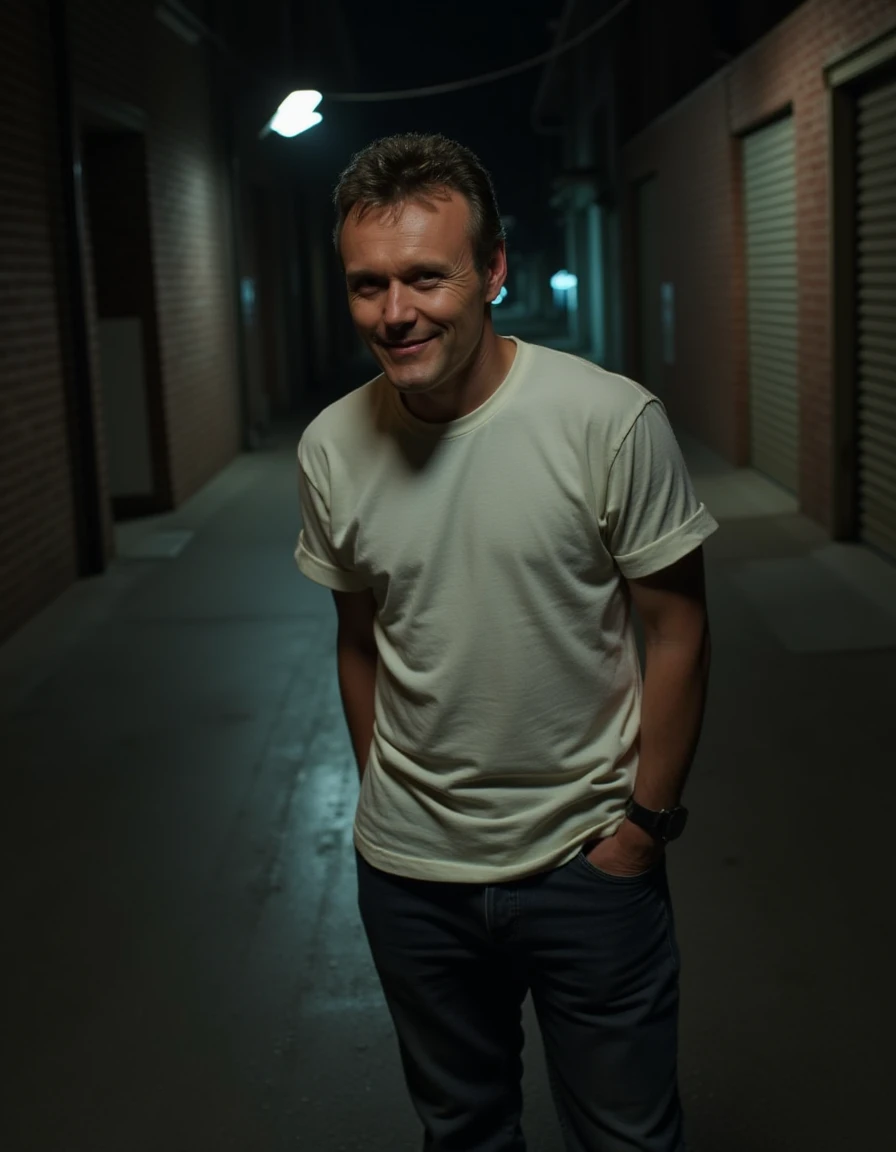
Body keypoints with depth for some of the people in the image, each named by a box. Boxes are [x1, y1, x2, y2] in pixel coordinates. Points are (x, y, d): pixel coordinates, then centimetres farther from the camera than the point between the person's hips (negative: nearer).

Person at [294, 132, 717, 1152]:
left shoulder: (611, 420, -18)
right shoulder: (330, 449, -6)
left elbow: (676, 631, -9)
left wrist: (645, 820, -8)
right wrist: (385, 799, 11)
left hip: (588, 862, -3)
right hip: (408, 875, 3)